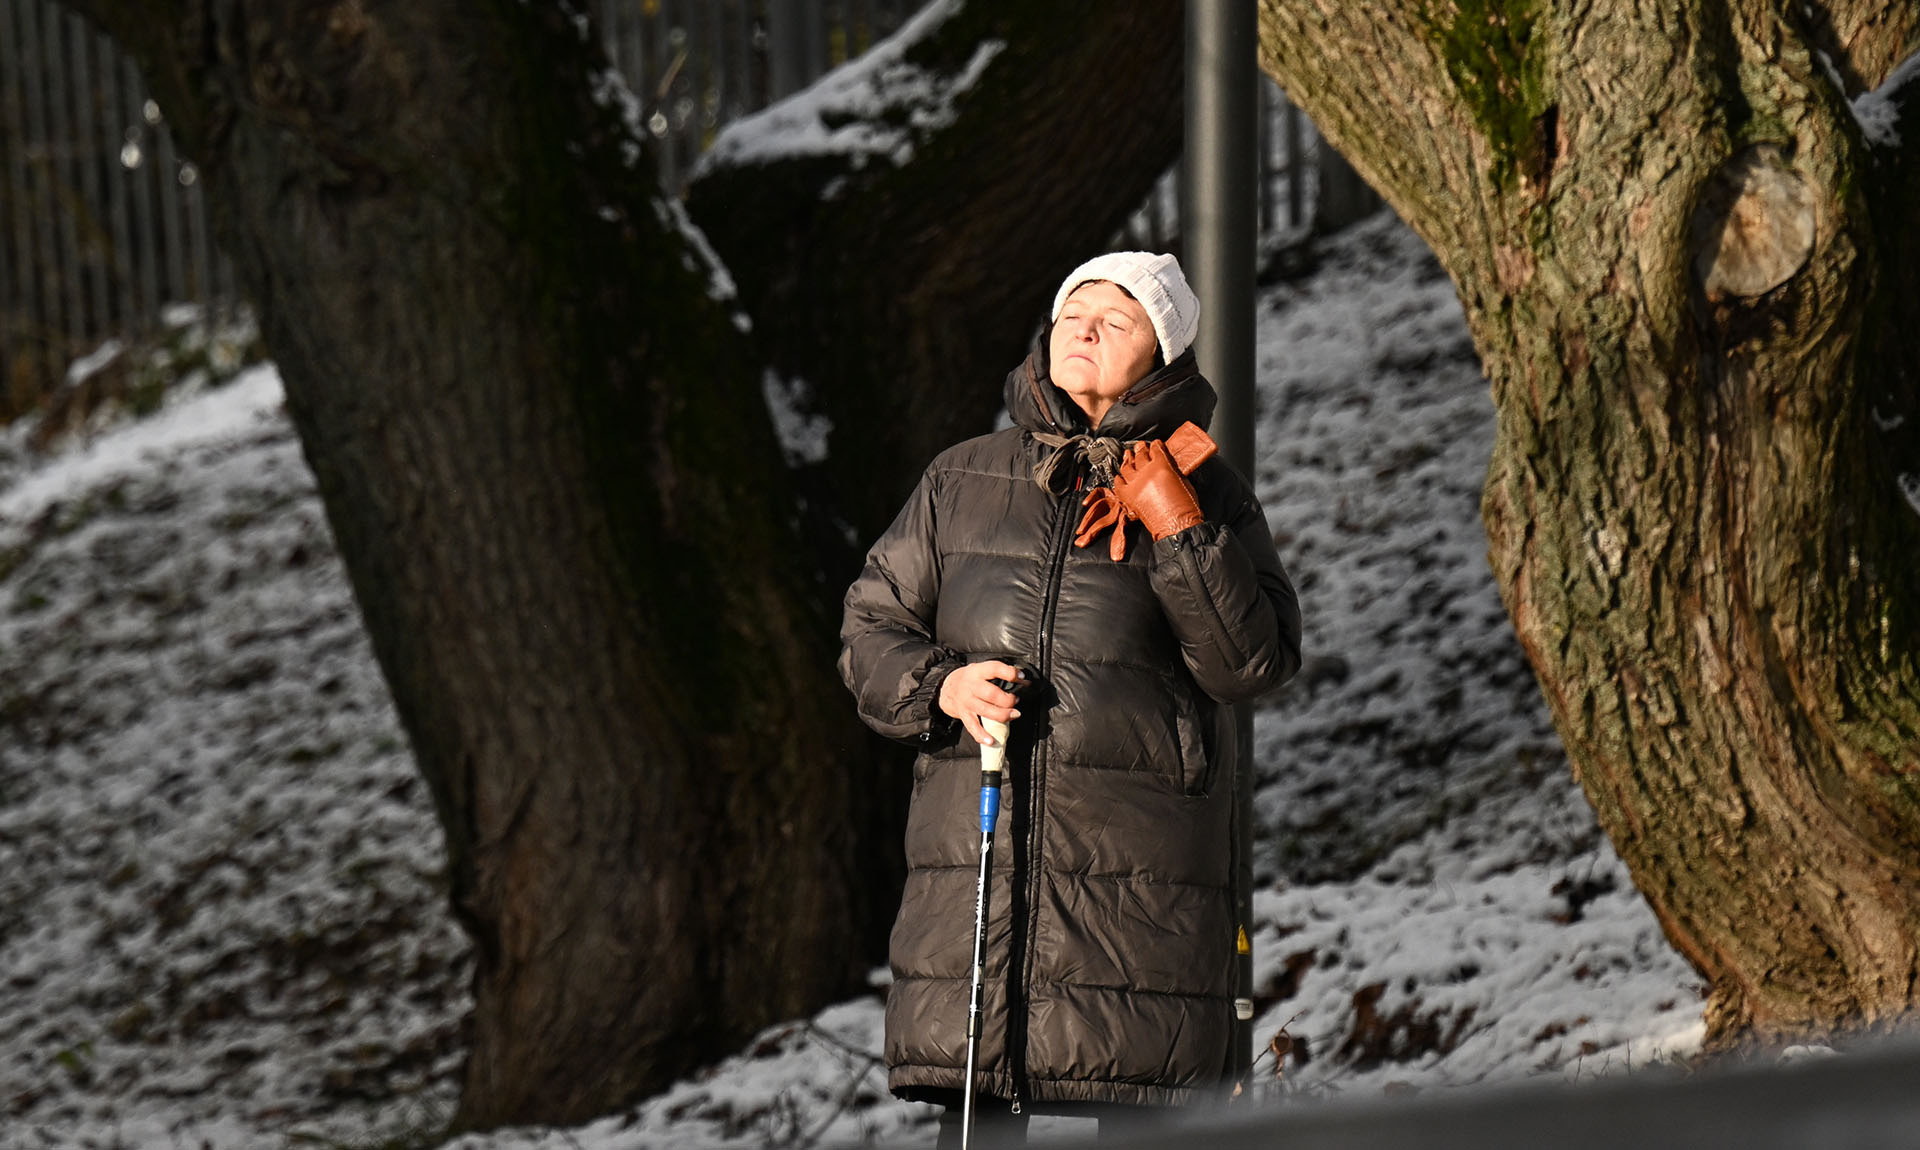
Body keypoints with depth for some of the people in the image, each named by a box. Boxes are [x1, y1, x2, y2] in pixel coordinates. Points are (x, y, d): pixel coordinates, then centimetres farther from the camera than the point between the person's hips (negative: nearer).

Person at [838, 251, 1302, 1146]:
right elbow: (870, 627, 16)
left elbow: (1257, 660, -5)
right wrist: (940, 686, -5)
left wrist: (1179, 532, -15)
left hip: (1136, 870, -2)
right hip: (972, 853, 2)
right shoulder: (962, 482, 13)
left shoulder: (1205, 496, 6)